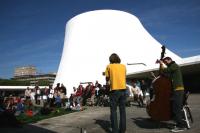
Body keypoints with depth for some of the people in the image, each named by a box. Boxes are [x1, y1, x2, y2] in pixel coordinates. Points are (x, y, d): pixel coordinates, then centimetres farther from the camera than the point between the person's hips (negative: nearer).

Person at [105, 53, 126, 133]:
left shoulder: (109, 66, 2)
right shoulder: (123, 66, 10)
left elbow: (107, 78, 7)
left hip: (114, 90, -3)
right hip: (123, 89, 3)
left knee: (113, 110, 4)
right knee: (122, 110, 10)